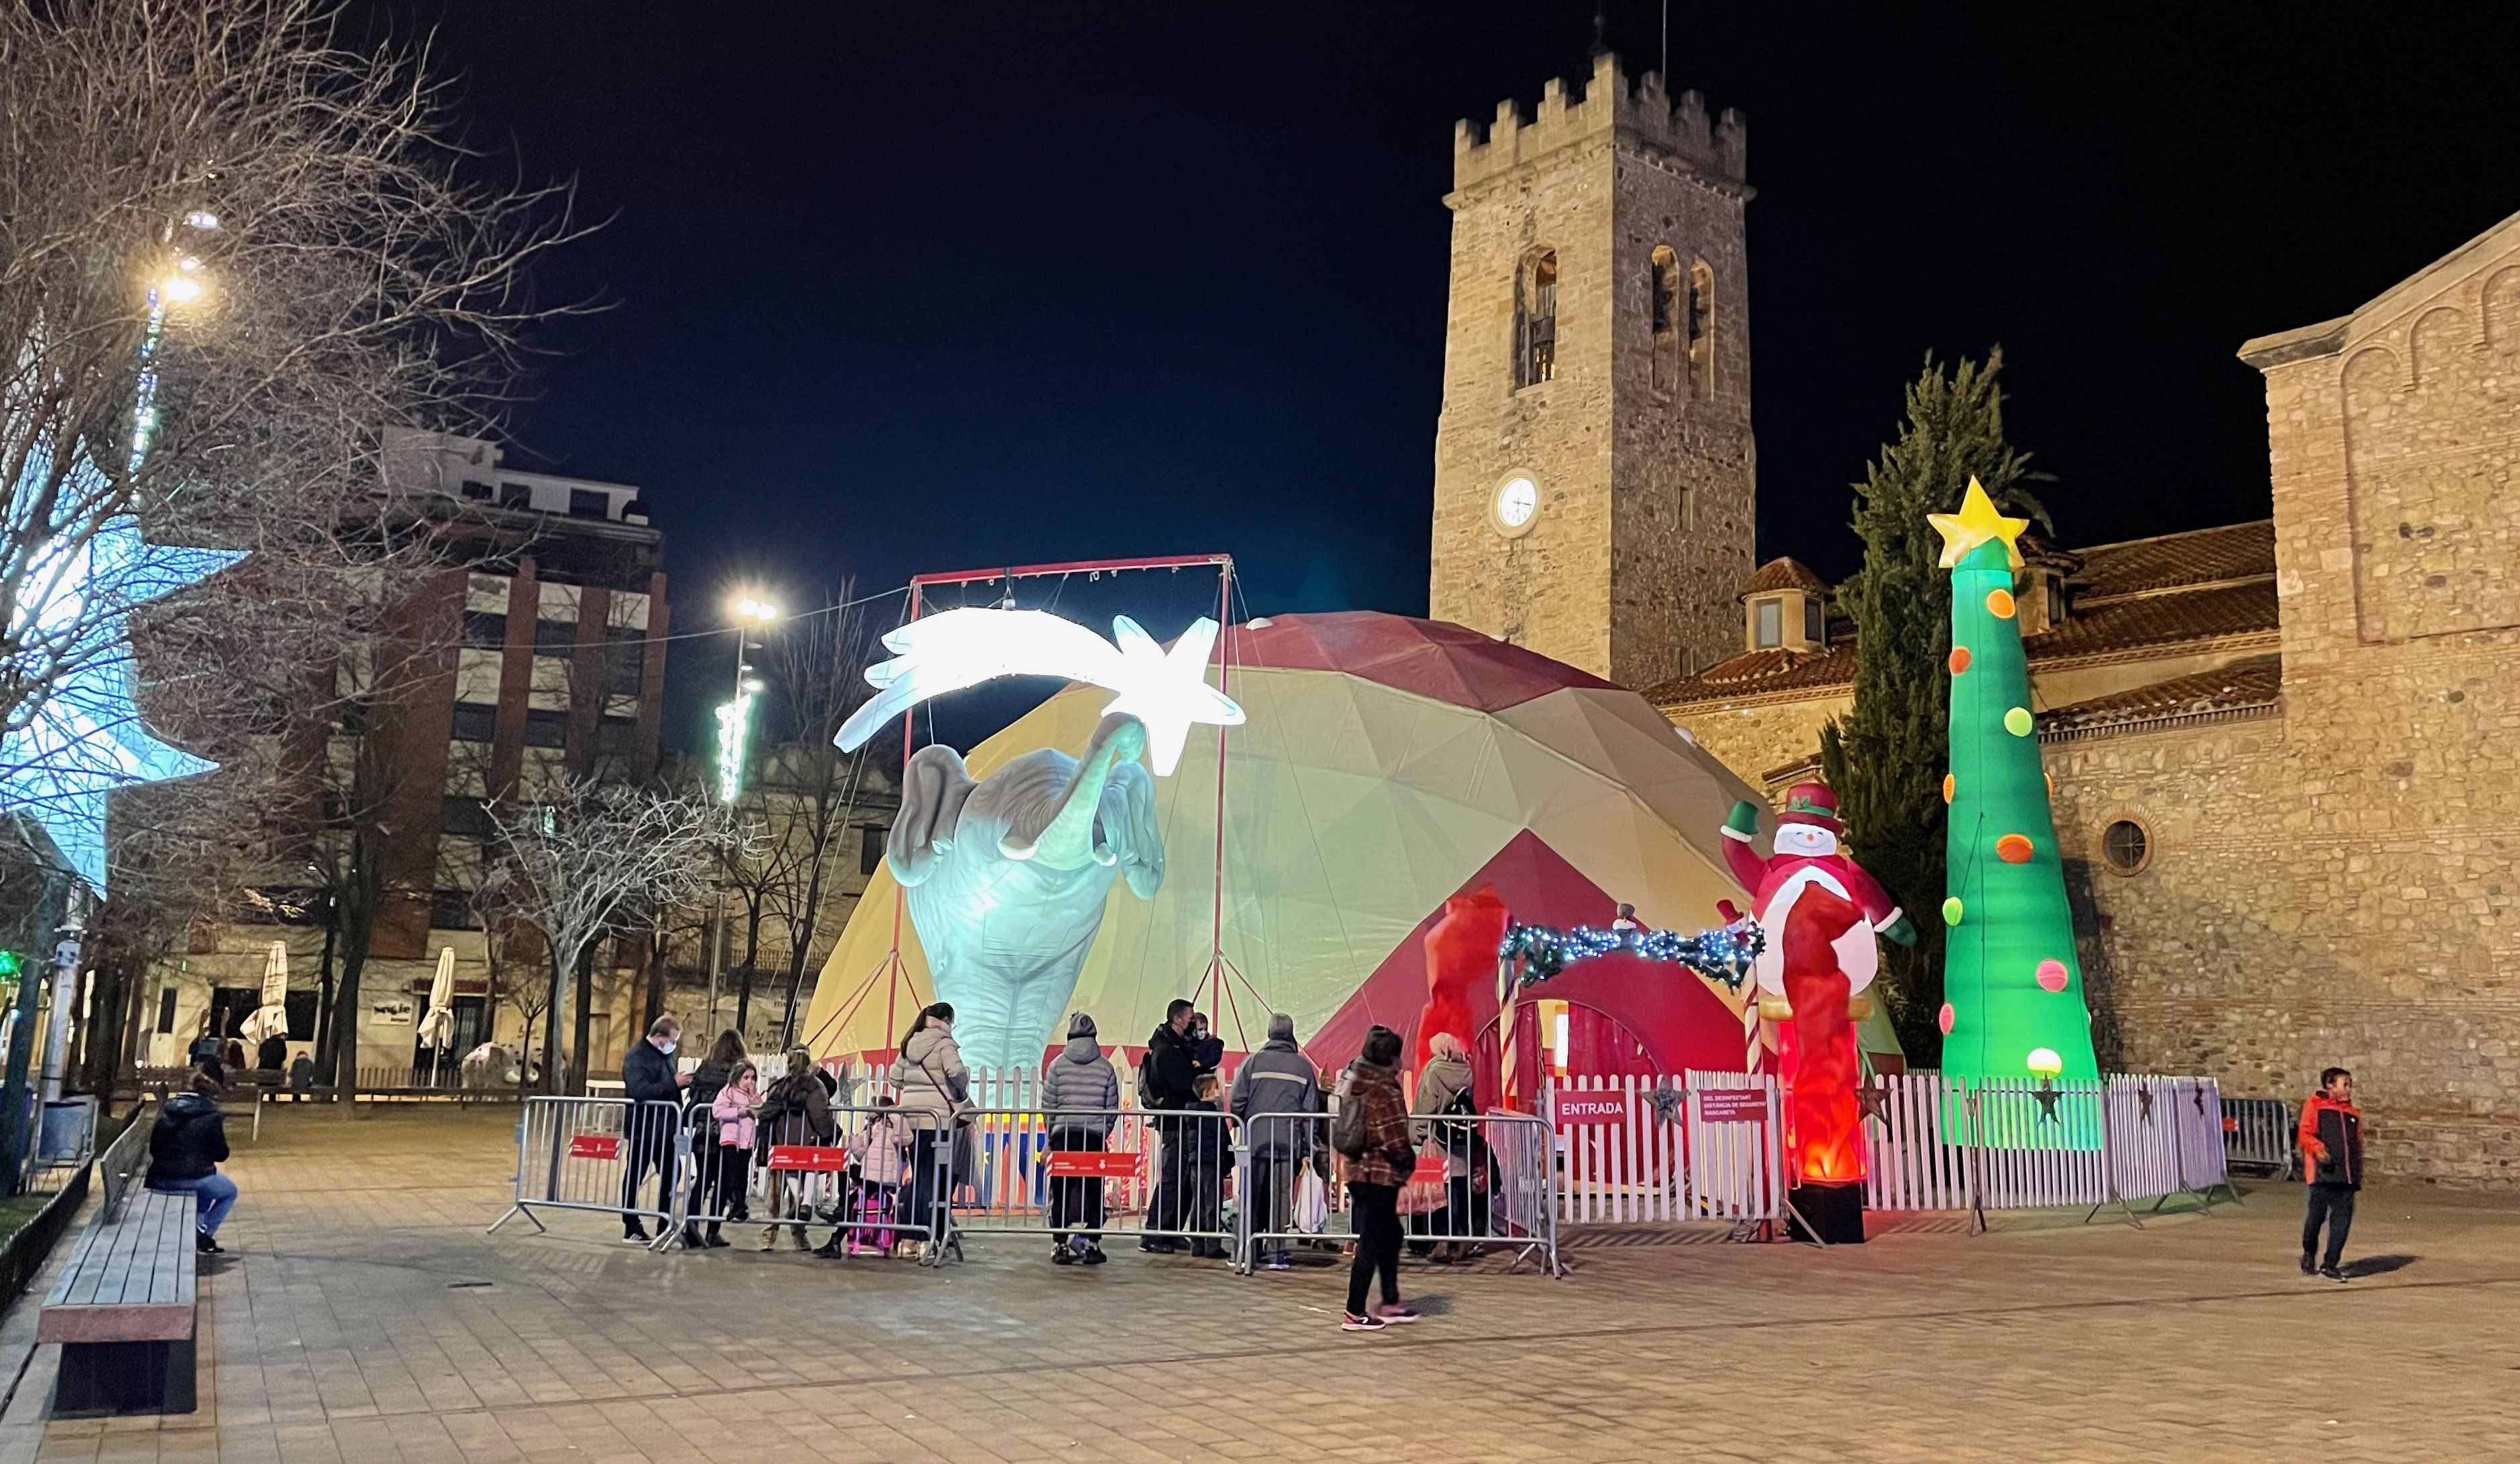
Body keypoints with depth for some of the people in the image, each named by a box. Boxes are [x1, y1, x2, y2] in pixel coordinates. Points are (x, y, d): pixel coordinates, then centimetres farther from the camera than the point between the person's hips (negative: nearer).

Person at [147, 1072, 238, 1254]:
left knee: (207, 1184, 36)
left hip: (161, 1181, 7)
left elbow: (153, 1149, 16)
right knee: (230, 1191, 23)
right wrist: (221, 1135, 13)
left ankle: (195, 1229, 23)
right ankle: (204, 1235, 8)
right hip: (193, 1179, -7)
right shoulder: (212, 1117, -6)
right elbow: (221, 1155, -3)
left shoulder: (167, 1112, 12)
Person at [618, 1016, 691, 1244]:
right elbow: (640, 1091, -26)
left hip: (664, 1128, 8)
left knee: (671, 1174, 11)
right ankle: (631, 1229, 10)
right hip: (642, 1128, -8)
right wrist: (673, 1083, -24)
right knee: (634, 1176, 3)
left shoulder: (665, 1054, 12)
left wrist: (681, 1083, 5)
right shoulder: (636, 1056, -14)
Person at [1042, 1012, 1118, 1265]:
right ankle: (1091, 1243, 4)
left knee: (1062, 1192, 6)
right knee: (1093, 1191, 6)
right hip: (1095, 1136, 0)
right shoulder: (1105, 1066, 3)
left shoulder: (1058, 1064, 2)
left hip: (1063, 1135, 0)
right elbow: (1112, 1107, 5)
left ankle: (1060, 1245, 6)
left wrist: (1051, 1135, 14)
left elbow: (1048, 1104, 3)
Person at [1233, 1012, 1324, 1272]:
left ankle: (1251, 1249, 14)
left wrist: (1242, 1131, 15)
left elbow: (1238, 1101, -1)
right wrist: (1308, 1150, 9)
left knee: (1253, 1197, 9)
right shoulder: (1303, 1065, 5)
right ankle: (1276, 1252, -2)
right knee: (1282, 1197, 2)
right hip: (1289, 1142, 0)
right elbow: (1311, 1109, 5)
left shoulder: (1253, 1061, 1)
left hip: (1256, 1140, 0)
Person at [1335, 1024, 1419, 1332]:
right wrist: (1409, 1161, 0)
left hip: (1359, 1170, 9)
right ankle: (1355, 1314, 5)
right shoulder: (1386, 1091, -18)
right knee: (1371, 1243, 0)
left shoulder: (1355, 1083, 8)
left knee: (1390, 1235, 21)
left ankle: (1390, 1303, 29)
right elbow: (1396, 1140, -20)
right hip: (1381, 1175, -9)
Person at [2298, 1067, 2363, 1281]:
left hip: (2346, 1176, 4)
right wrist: (2318, 1148, -24)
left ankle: (2330, 1265, 3)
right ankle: (2309, 1253, 26)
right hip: (2323, 1174, -4)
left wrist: (2358, 1174, 18)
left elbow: (2358, 1145, 22)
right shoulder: (2314, 1106, 3)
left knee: (2342, 1219, -3)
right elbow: (2305, 1134, -5)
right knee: (2316, 1215, 1)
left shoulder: (2353, 1113, 18)